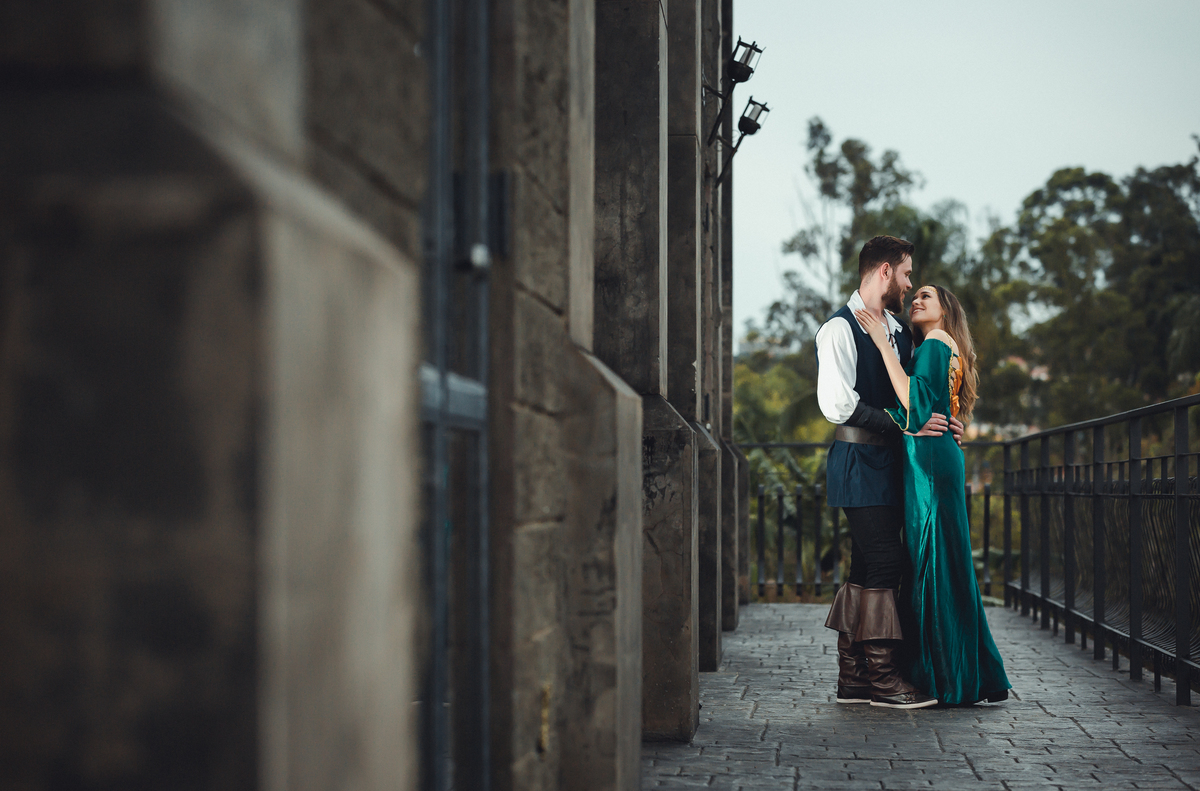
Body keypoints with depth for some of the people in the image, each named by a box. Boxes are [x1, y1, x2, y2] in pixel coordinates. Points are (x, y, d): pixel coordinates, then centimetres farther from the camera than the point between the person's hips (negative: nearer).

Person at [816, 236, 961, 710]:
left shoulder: (898, 332, 19)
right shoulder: (841, 328, -9)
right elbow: (837, 403, -19)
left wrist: (939, 422, 7)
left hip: (889, 460, 9)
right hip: (858, 459, -9)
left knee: (866, 568, 8)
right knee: (885, 562, -12)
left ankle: (852, 677, 12)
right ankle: (881, 675, -6)